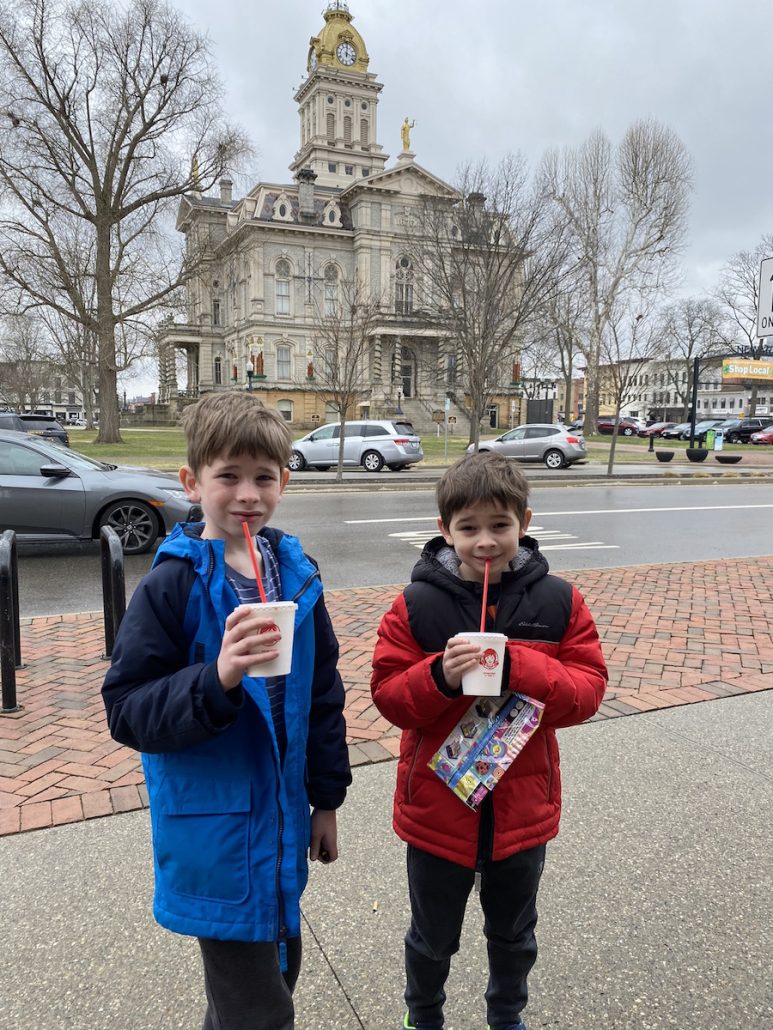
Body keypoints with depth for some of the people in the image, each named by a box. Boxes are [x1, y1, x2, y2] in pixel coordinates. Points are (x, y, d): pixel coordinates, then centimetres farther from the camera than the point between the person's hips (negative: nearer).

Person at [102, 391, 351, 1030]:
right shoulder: (171, 585, -17)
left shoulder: (297, 575, -1)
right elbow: (127, 712, -17)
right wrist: (217, 678, -33)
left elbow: (324, 694, 6)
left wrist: (326, 798, 10)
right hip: (216, 835, -5)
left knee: (278, 969, 24)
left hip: (282, 821, 6)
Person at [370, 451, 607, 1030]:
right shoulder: (416, 605, -15)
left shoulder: (558, 601, -10)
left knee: (514, 934, 28)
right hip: (437, 807, -1)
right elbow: (389, 696, -13)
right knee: (433, 938, 23)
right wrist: (439, 676, -32)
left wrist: (518, 667, -28)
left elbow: (588, 689, -12)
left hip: (523, 807, 2)